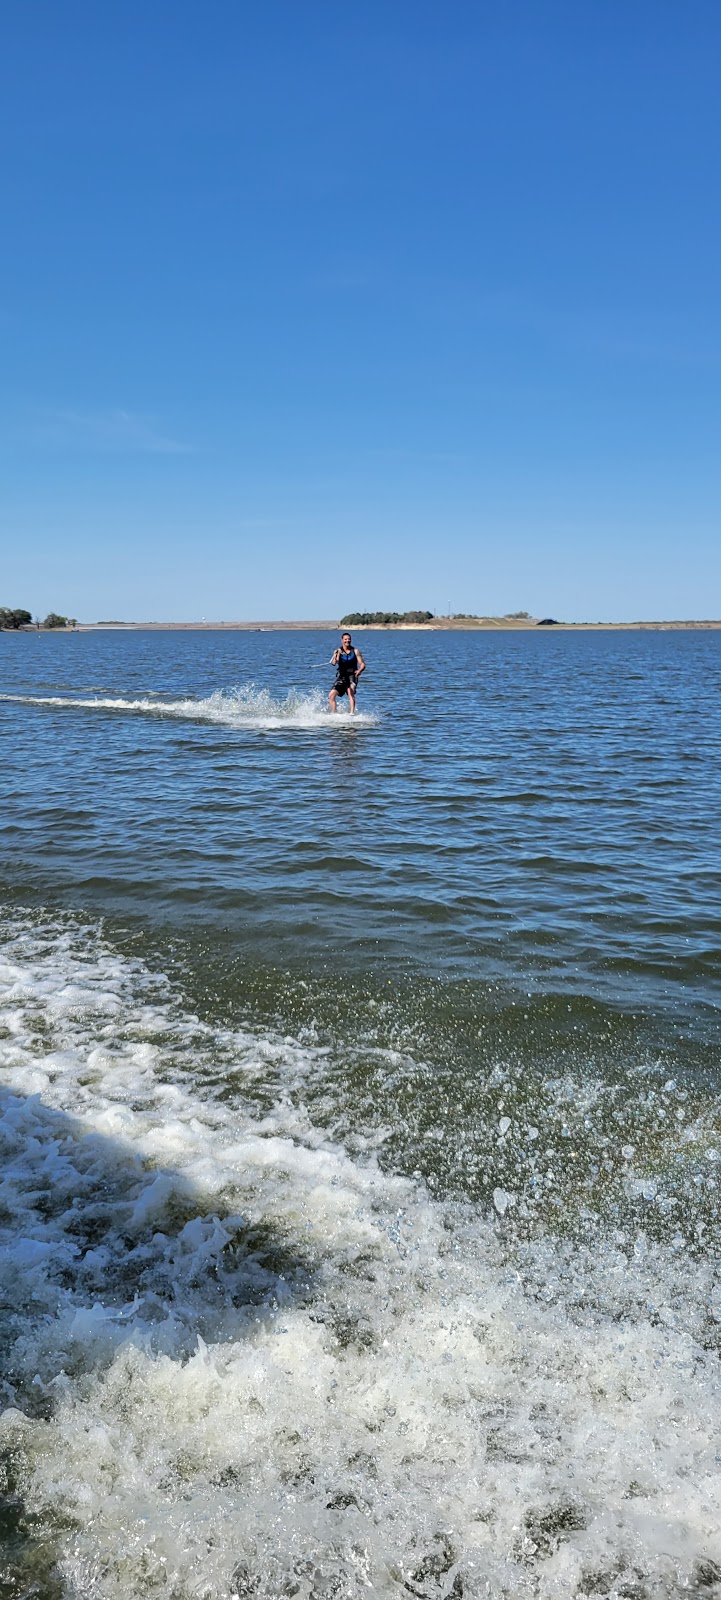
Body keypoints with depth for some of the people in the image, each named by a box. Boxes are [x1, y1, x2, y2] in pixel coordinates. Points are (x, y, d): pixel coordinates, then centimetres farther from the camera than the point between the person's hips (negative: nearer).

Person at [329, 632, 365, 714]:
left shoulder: (355, 651, 3)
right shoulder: (339, 651, 2)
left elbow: (362, 664, -1)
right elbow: (334, 663, -14)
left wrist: (359, 670, -23)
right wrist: (335, 656, -36)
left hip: (352, 676, -2)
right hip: (341, 676, 2)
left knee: (350, 692, -28)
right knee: (331, 695, -7)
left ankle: (352, 713, -38)